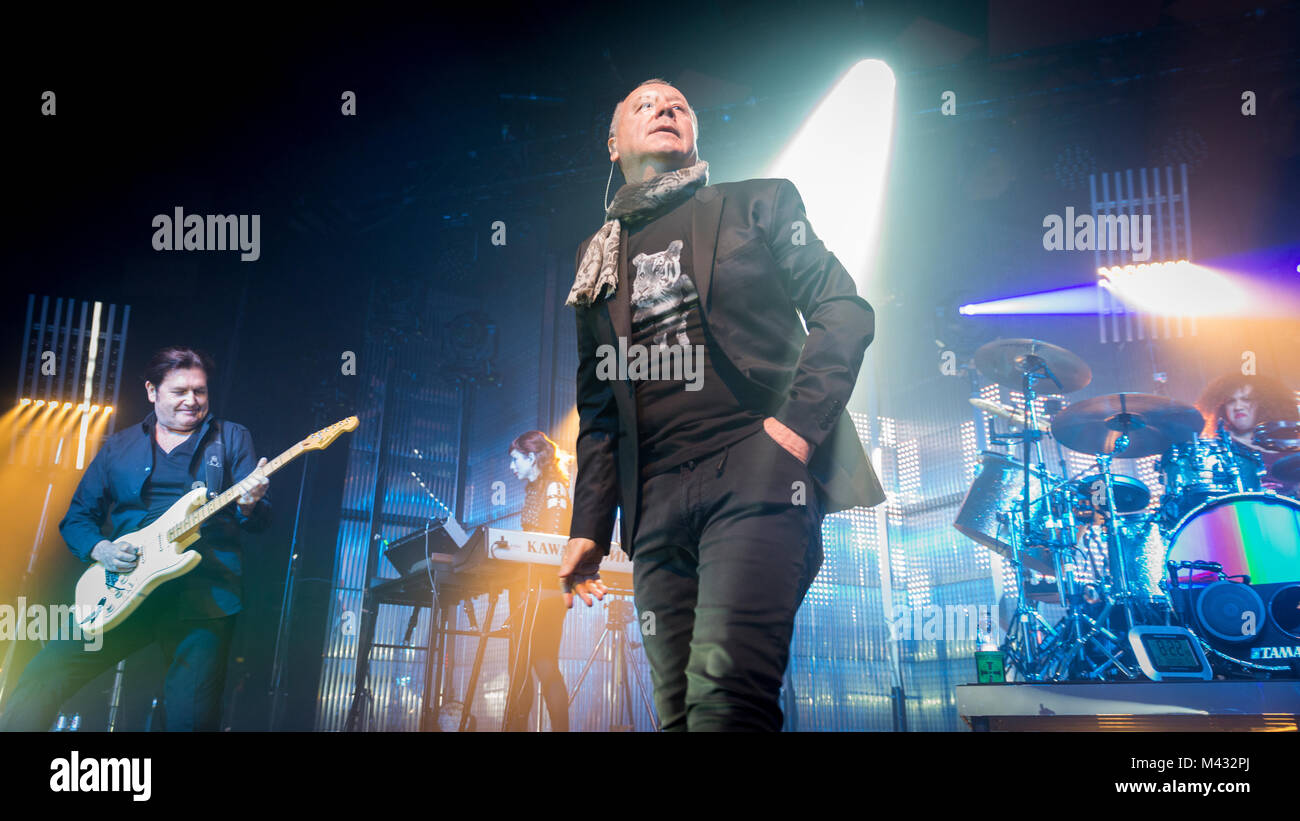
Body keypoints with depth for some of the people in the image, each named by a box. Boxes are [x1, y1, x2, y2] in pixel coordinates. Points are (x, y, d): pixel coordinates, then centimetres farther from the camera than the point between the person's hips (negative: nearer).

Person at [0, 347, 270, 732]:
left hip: (203, 593, -2)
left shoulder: (232, 437, 10)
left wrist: (249, 505, -19)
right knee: (42, 679, -11)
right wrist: (99, 549, -4)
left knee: (192, 713, -15)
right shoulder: (119, 446, 16)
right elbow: (77, 517, 17)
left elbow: (261, 519, 4)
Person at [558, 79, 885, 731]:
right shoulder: (598, 254, 24)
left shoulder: (759, 204, 15)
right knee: (680, 709, 3)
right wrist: (588, 526, 13)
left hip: (756, 470, -4)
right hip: (656, 502, 4)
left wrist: (798, 422, -11)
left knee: (725, 691, -22)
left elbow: (845, 311, 4)